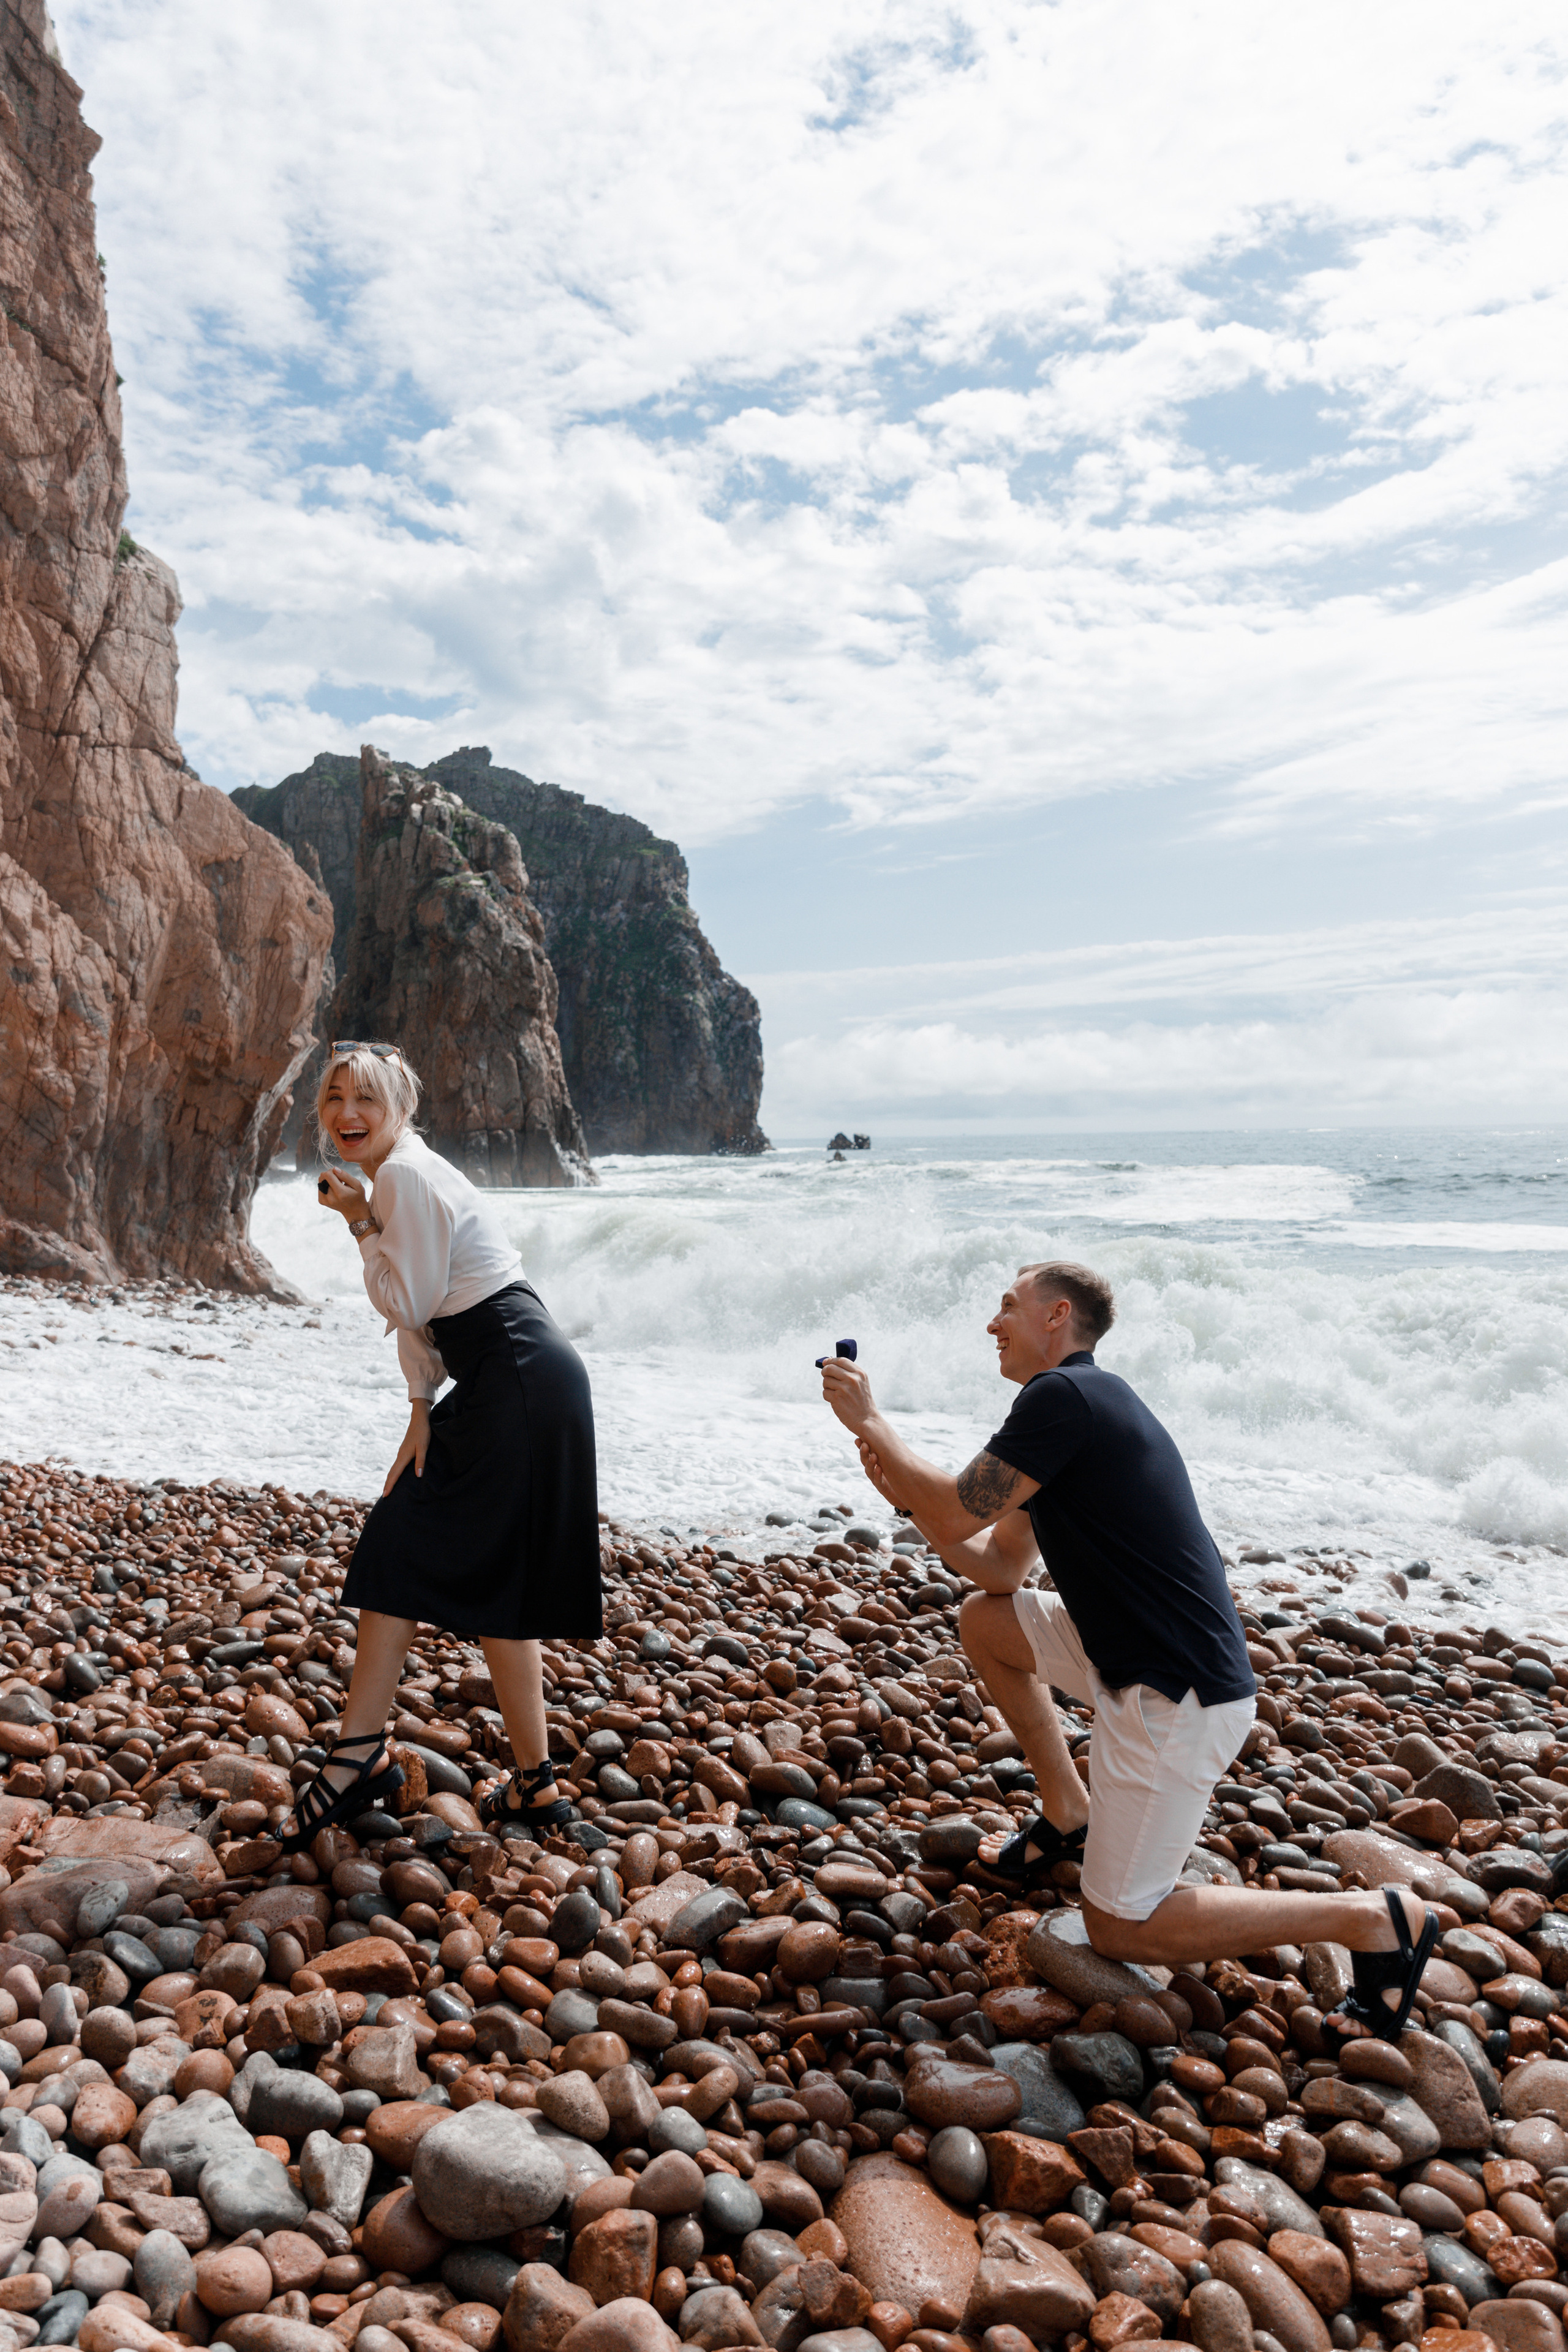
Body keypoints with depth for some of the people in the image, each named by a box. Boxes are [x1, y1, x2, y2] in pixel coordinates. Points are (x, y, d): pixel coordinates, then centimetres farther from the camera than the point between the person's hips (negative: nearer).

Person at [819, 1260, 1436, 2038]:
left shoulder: (1064, 1395, -18)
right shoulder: (1083, 1400, 14)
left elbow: (957, 1515, -16)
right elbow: (1001, 1569, 14)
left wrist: (870, 1422, -5)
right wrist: (903, 1489, 6)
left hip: (1178, 1697, -10)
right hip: (1131, 1653, 10)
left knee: (1120, 1928, 1)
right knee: (983, 1621, 19)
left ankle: (1373, 1919, 4)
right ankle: (1068, 1816, 27)